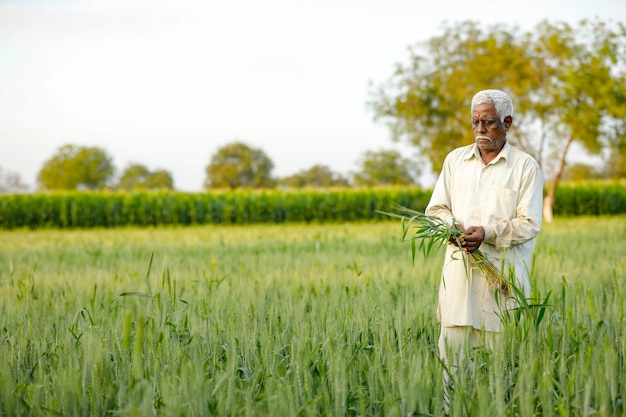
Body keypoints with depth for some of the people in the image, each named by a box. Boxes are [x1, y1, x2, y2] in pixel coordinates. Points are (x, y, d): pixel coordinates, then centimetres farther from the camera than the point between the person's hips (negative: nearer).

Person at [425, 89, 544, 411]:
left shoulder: (526, 167, 2)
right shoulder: (455, 160, 15)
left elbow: (529, 224, -4)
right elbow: (436, 209, 16)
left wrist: (488, 232, -18)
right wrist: (450, 226, -7)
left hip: (504, 272, -3)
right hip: (460, 271, 3)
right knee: (452, 348, -1)